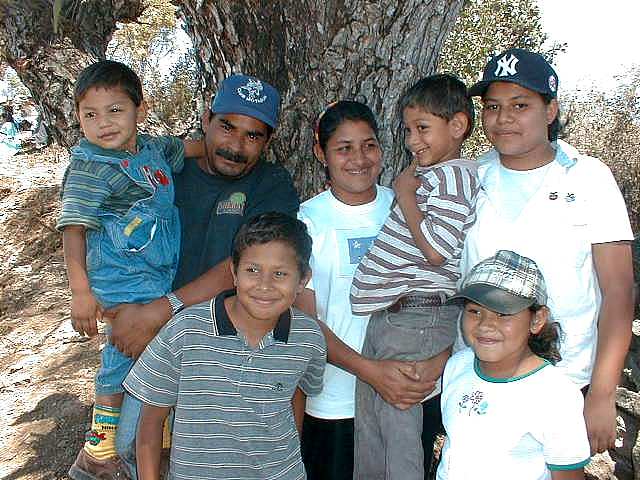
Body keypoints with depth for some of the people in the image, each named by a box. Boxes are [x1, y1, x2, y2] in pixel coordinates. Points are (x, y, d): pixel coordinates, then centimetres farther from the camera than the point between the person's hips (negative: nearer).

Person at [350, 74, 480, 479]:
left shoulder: (454, 175, -12)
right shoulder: (428, 175, 18)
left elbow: (436, 249, -23)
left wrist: (405, 194, -13)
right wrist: (408, 189, 17)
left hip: (416, 322, -10)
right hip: (388, 318, 10)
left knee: (402, 435, 2)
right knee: (369, 437, 19)